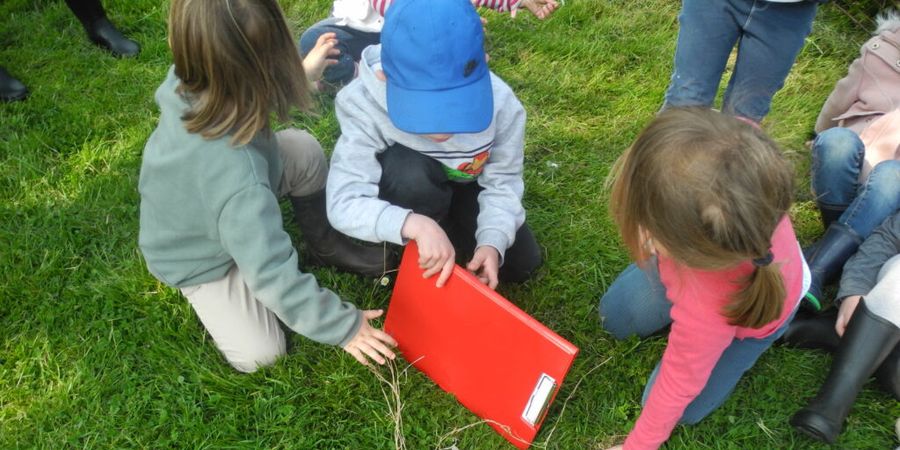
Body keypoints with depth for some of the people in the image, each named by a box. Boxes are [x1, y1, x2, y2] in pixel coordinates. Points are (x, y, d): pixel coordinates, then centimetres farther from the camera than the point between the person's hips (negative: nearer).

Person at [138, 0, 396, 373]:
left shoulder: (185, 85, -27)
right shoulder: (237, 179, -47)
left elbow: (240, 89, 1)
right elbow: (272, 275, -37)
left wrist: (302, 72, 7)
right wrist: (342, 325, -25)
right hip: (199, 262, -6)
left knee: (304, 150, -10)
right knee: (258, 355, -8)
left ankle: (326, 245, 15)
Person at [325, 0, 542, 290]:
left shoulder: (500, 103, -32)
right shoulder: (365, 104, -39)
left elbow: (503, 182, -19)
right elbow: (343, 204, -42)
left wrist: (492, 242, -36)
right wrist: (414, 224, -58)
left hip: (464, 186, 3)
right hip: (406, 188, -2)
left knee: (521, 264, 0)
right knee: (411, 174, -38)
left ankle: (449, 223, 23)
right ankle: (415, 261, -8)